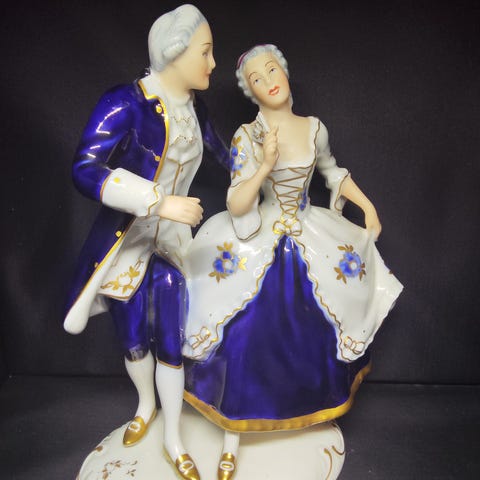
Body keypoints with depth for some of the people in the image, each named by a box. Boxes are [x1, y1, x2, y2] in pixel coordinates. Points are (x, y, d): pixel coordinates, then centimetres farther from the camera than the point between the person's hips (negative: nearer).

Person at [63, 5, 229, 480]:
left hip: (171, 241, 4)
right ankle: (146, 405, 48)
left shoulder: (194, 107, 0)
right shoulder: (126, 103, -20)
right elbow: (85, 169, -29)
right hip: (124, 242, -3)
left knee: (170, 343, 8)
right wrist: (160, 202, -35)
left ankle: (173, 439, 30)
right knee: (133, 342, 15)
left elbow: (223, 153, 18)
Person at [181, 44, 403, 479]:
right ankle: (232, 438, 16)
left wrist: (367, 205, 14)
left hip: (312, 246, 4)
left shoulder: (314, 128, -1)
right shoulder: (247, 137, -13)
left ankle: (322, 401, 49)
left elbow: (332, 170, 18)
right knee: (244, 339, -7)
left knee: (322, 332, 15)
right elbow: (236, 207, -18)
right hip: (259, 248, -4)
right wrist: (265, 166, -29)